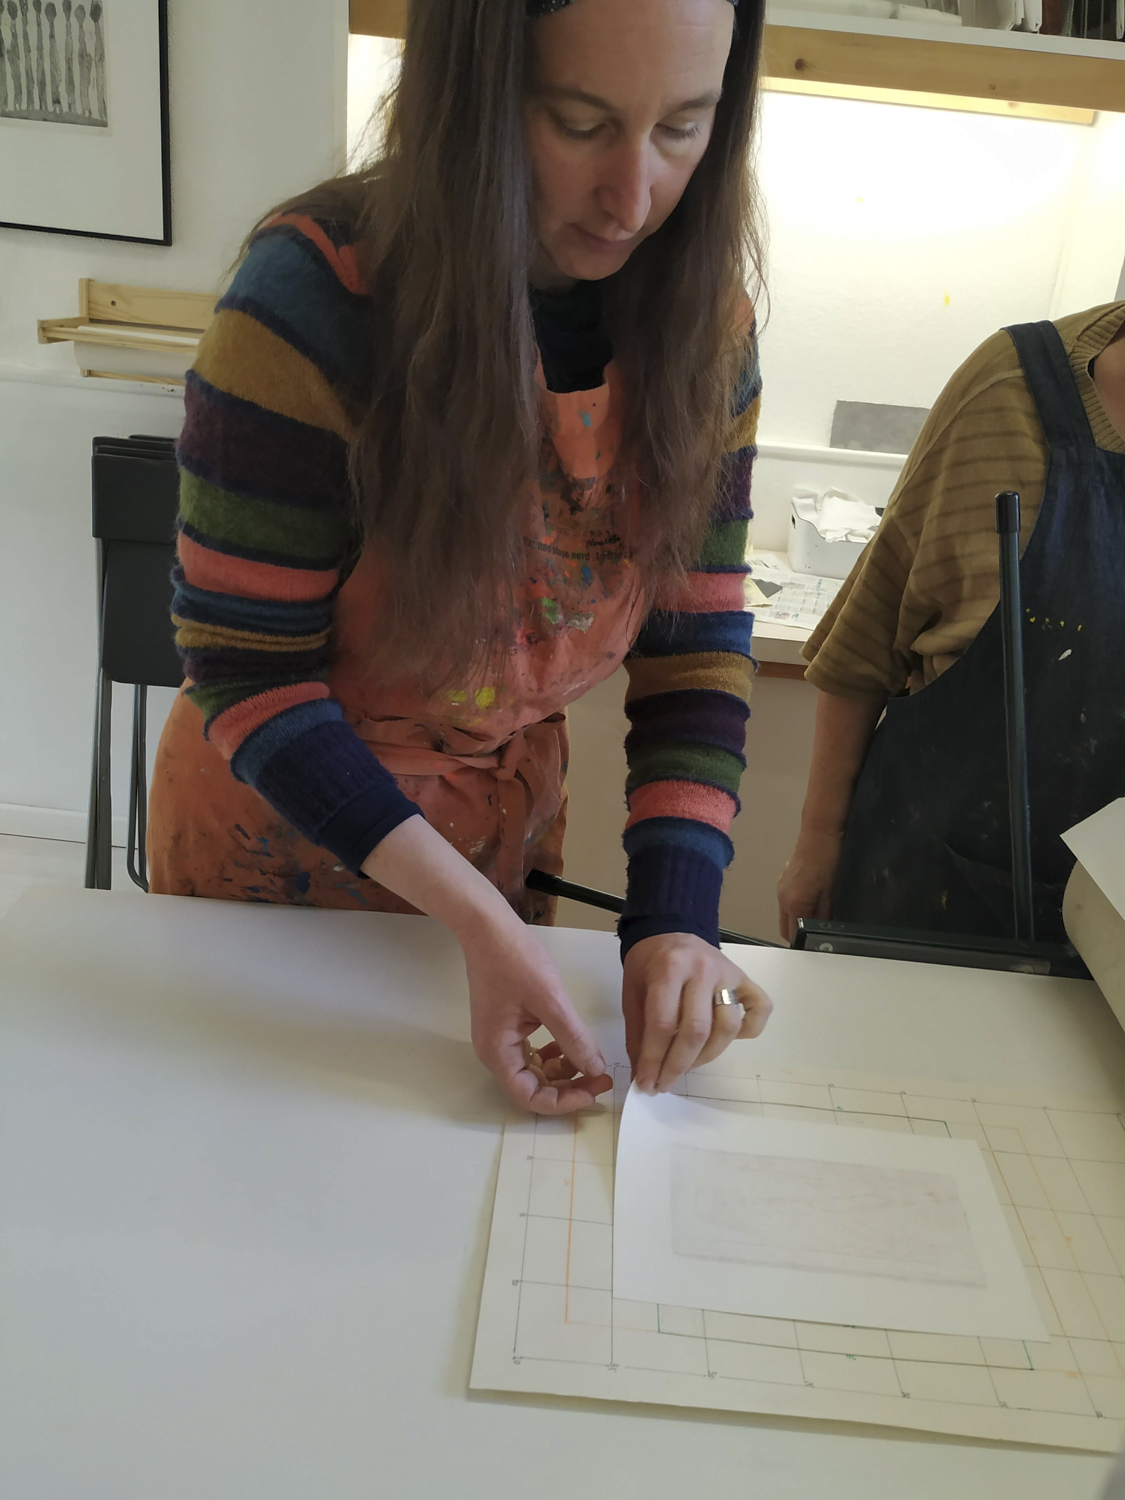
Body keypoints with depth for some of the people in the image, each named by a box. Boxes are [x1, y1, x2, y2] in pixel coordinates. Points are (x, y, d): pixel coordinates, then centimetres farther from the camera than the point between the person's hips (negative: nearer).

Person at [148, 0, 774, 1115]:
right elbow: (247, 667, -22)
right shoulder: (317, 294, -25)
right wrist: (470, 915, -30)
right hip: (278, 831, -2)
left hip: (511, 832, 3)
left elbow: (697, 642, -11)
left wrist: (674, 916, -23)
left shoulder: (701, 320, -12)